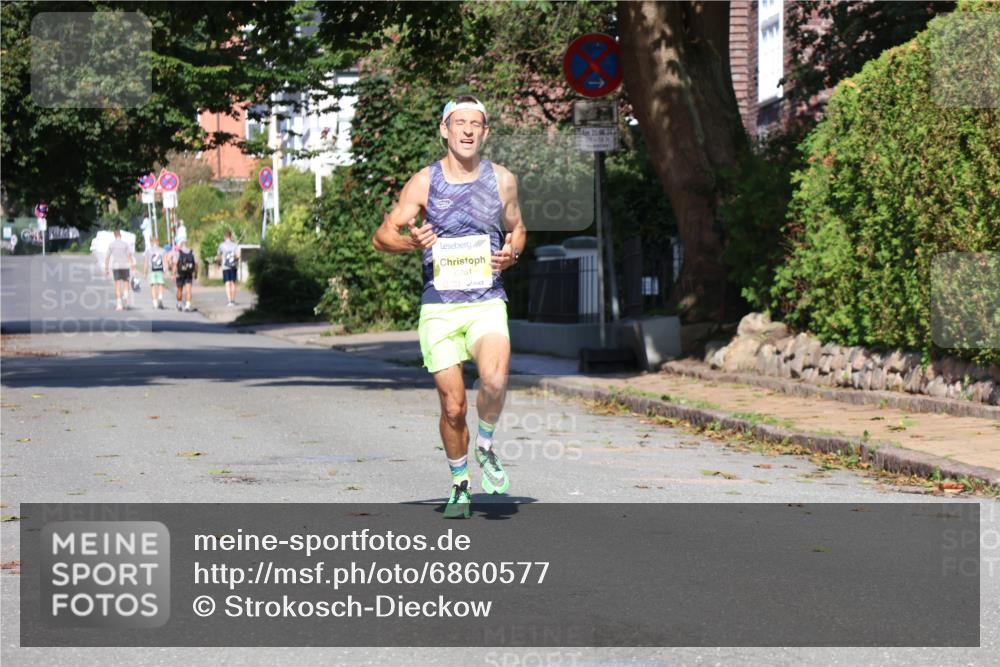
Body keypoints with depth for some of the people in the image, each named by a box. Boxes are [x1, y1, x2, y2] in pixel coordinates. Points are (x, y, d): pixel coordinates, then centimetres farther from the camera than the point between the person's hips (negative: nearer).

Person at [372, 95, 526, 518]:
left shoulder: (502, 180, 6)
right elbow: (381, 237, 4)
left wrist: (512, 253, 0)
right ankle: (459, 484, 24)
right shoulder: (424, 183, 1)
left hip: (487, 303, 0)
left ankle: (486, 447, 2)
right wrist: (411, 242, -18)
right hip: (439, 307, 0)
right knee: (453, 407, 0)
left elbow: (516, 228, 22)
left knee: (495, 380, -27)